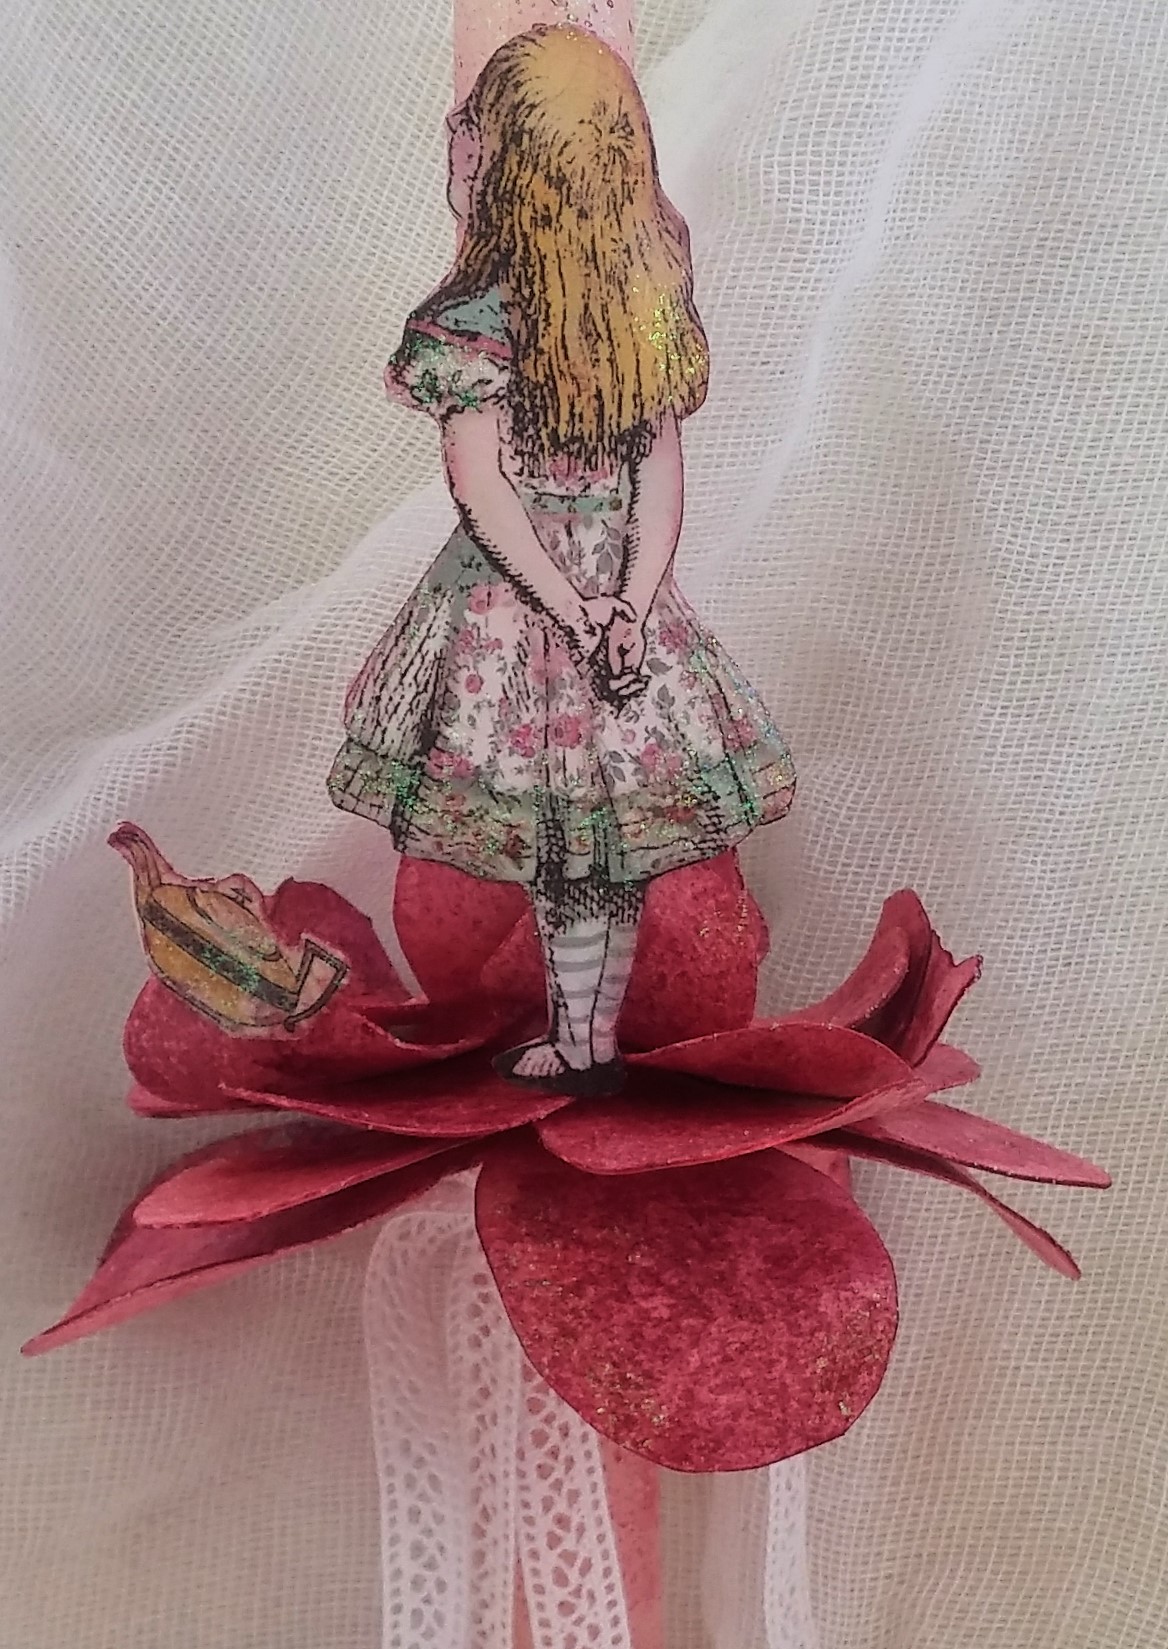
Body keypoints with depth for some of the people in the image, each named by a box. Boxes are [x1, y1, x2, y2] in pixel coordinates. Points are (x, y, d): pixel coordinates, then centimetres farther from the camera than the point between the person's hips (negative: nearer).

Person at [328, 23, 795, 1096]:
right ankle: (596, 1043, 26)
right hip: (619, 587, 5)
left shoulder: (475, 317, -14)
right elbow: (663, 465, -4)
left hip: (515, 598, -4)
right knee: (613, 837, 13)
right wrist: (628, 605, -9)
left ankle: (577, 1048, 23)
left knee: (559, 844, 9)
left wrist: (571, 608, -14)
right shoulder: (647, 295, 1)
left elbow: (481, 487, -17)